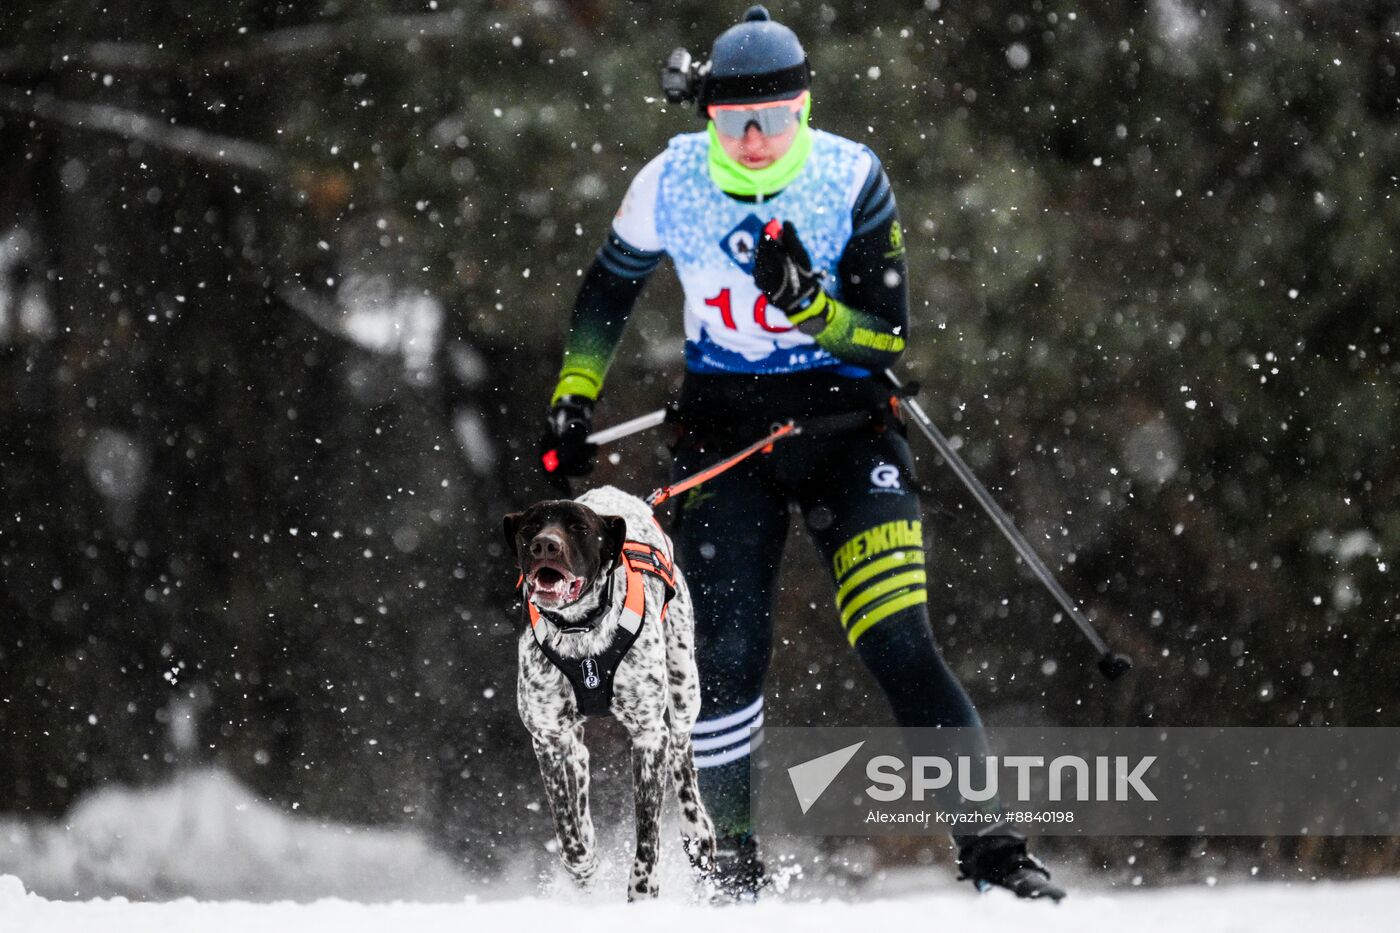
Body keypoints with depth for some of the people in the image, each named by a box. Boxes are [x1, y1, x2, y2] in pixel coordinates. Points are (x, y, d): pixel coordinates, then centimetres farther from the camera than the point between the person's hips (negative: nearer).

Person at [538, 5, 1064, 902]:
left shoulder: (853, 180, -13)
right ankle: (735, 859, 13)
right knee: (728, 660, -7)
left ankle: (989, 845, -12)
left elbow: (891, 339, -12)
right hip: (725, 429, 2)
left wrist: (808, 306, -28)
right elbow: (608, 292, 12)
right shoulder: (671, 185, -8)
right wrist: (574, 398, 9)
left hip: (846, 422, -2)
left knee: (898, 642, -15)